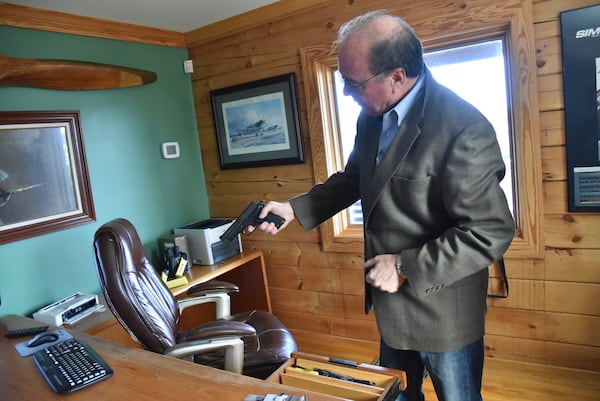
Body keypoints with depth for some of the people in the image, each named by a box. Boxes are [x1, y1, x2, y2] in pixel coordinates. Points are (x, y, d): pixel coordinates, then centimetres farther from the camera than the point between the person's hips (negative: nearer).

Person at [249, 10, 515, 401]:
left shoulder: (464, 129, -27)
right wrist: (295, 208, 1)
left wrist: (405, 268, -23)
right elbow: (354, 179, 11)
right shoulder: (372, 117, -3)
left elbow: (491, 232, -25)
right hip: (391, 303, 7)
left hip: (442, 313, -6)